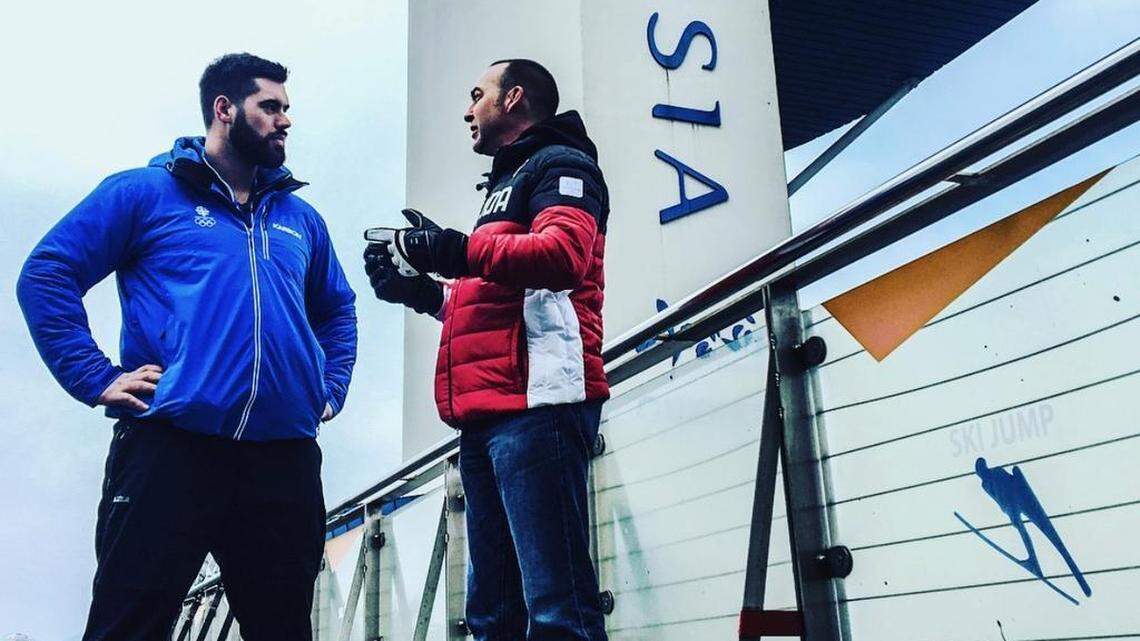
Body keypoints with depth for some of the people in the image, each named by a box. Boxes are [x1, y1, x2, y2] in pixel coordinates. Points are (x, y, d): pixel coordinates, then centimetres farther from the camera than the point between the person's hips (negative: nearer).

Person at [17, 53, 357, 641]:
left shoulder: (299, 217, 19)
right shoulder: (146, 193, 4)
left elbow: (337, 309, 30)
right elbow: (46, 275, -1)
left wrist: (332, 387, 15)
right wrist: (96, 378, -9)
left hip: (285, 459, 5)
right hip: (170, 451, -4)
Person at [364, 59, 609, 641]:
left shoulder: (559, 165, 4)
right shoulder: (507, 185, 32)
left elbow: (564, 252, -18)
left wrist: (455, 250, -16)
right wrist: (420, 290, 21)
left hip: (535, 402, -10)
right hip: (488, 415, 10)